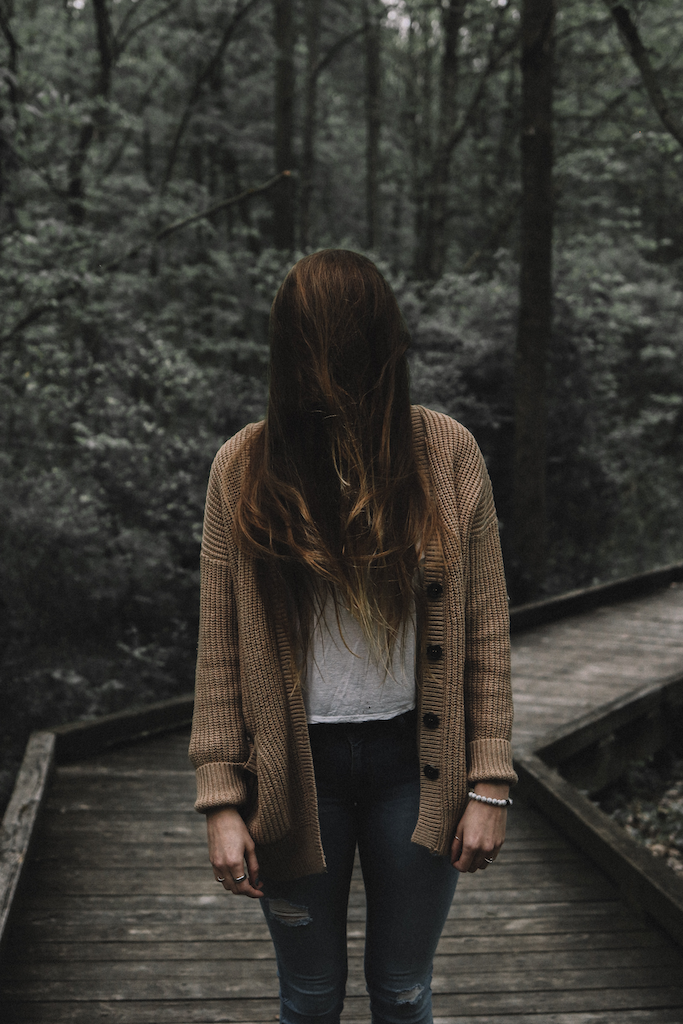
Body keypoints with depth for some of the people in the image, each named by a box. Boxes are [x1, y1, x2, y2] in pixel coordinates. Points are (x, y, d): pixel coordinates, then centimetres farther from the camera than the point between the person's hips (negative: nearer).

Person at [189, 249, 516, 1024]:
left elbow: (485, 631, -3)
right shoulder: (245, 467, -7)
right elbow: (220, 648, -4)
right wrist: (221, 799, -5)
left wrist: (489, 785, -4)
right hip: (296, 767, 0)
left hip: (415, 761, 0)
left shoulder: (446, 455, -7)